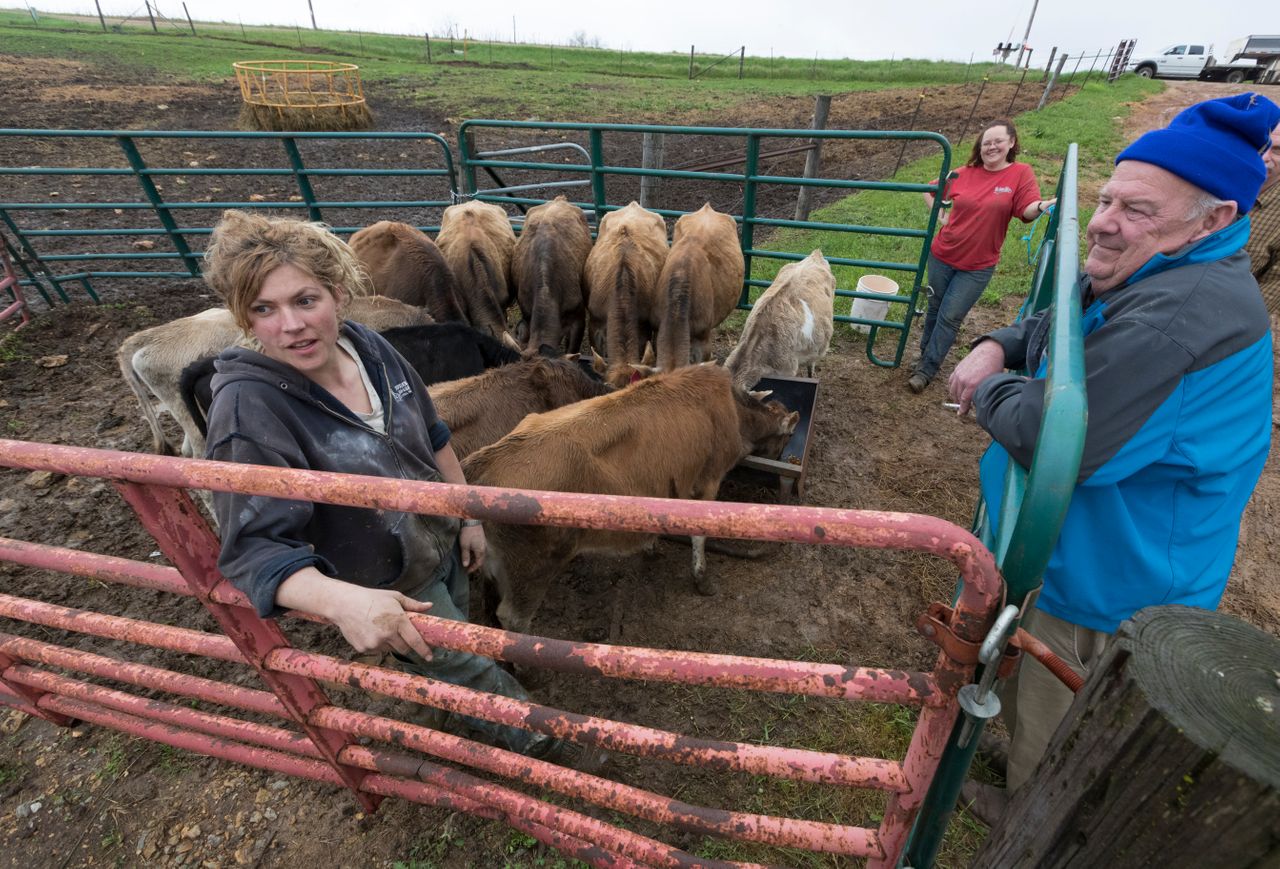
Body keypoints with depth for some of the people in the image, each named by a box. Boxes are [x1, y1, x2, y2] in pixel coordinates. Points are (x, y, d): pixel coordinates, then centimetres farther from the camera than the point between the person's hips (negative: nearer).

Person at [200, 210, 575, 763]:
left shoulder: (370, 348, -13)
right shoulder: (248, 408, -30)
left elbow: (432, 438, -1)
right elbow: (255, 547, -33)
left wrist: (468, 515, 4)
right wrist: (340, 600, -51)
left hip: (443, 543, 5)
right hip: (383, 588, -5)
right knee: (468, 668, 16)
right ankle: (533, 737, 47)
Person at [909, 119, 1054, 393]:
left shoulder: (1021, 173, -6)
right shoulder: (964, 174, -1)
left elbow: (1028, 209, -20)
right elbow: (929, 191, 13)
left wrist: (1044, 205, -41)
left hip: (978, 266, -2)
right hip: (942, 256, 2)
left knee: (950, 318, 0)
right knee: (935, 309, 15)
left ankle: (927, 369, 11)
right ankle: (925, 355, 35)